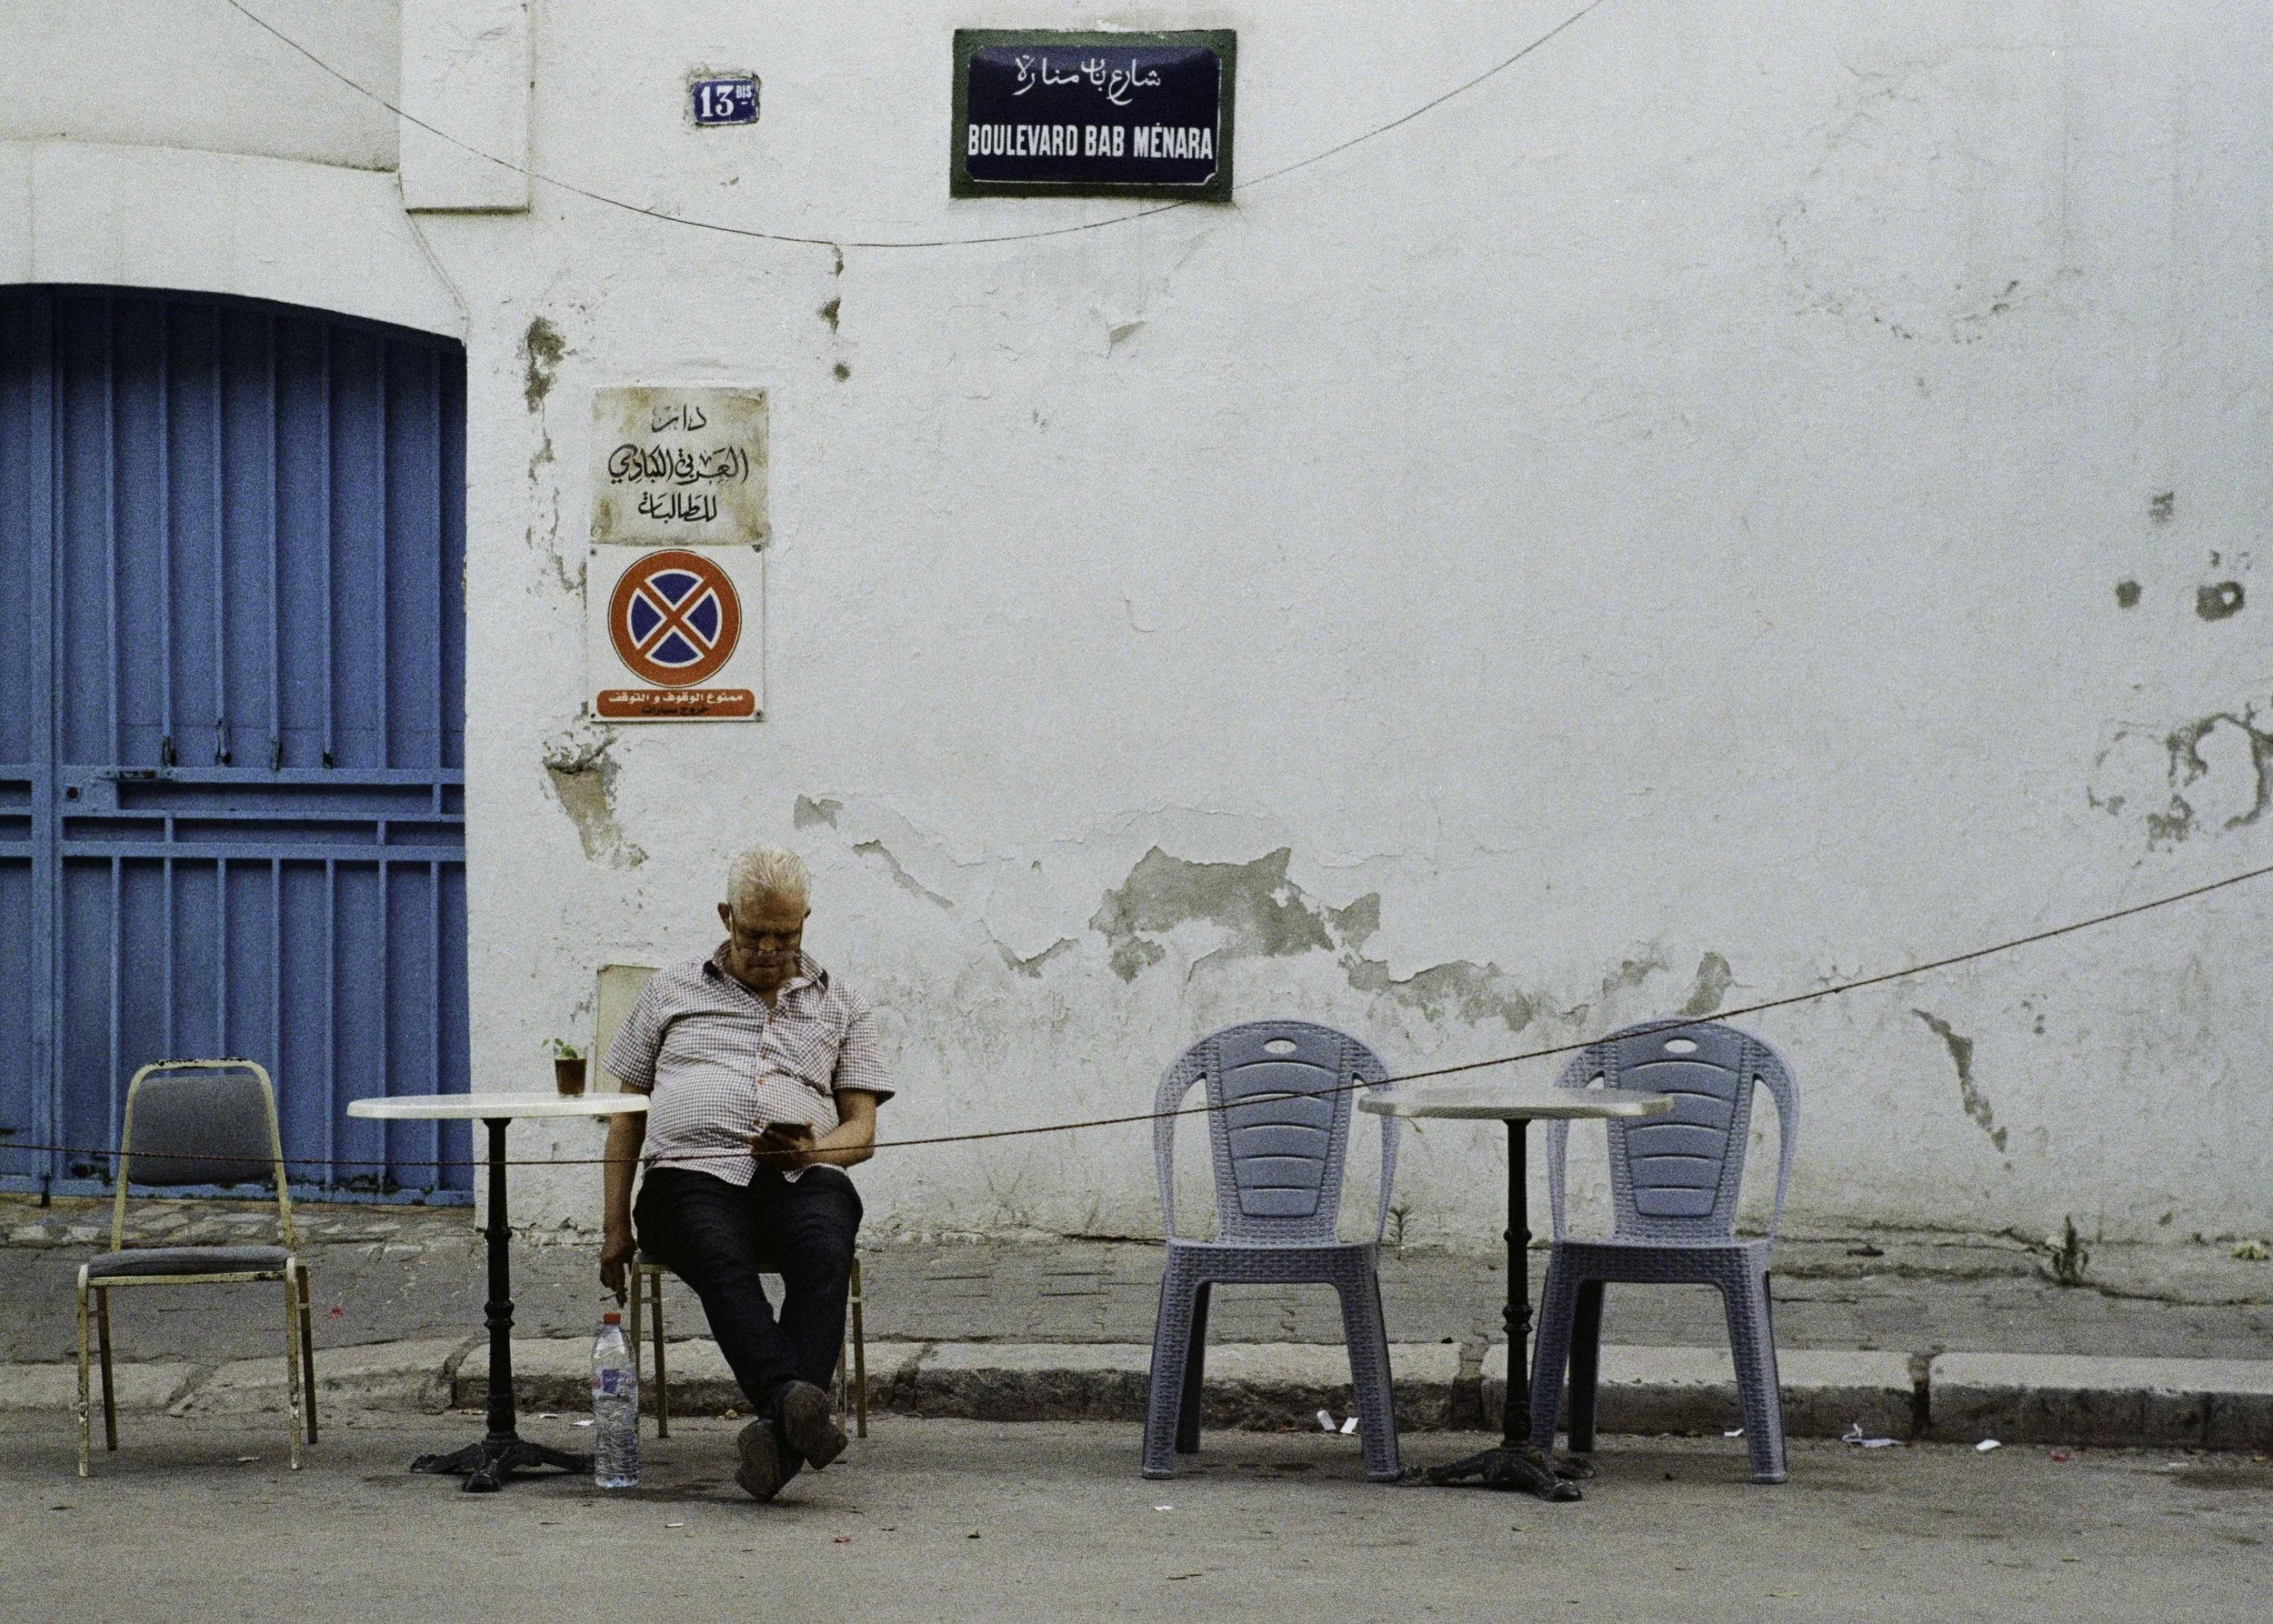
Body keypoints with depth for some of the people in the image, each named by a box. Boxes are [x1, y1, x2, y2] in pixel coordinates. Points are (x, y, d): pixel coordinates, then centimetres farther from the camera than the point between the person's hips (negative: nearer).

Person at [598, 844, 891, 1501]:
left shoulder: (841, 1006, 22)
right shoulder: (673, 990, 23)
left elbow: (862, 1130, 15)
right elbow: (628, 1113, 23)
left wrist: (814, 1149, -9)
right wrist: (615, 1224, 13)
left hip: (803, 1177, 0)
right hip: (692, 1172, 0)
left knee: (823, 1253, -37)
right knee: (723, 1261, -37)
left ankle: (781, 1433, -54)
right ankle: (795, 1404, -58)